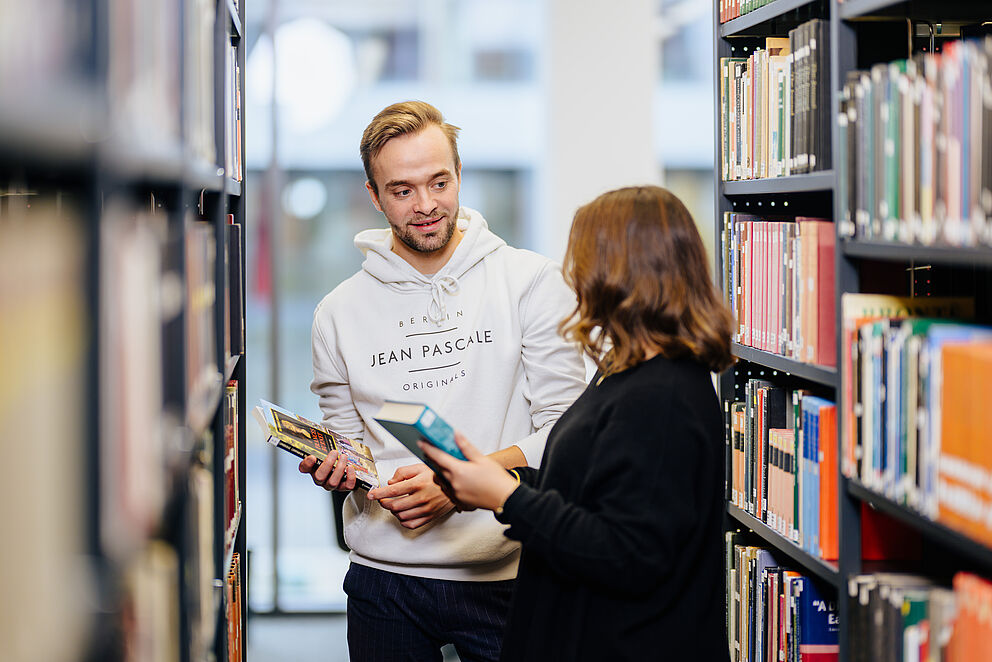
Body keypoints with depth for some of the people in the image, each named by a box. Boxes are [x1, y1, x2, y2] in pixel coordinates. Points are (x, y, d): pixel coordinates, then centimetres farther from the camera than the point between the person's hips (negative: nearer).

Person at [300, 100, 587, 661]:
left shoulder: (534, 283, -2)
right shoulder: (340, 313, 7)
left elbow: (564, 430, -7)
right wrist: (335, 468, -10)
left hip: (506, 574, -2)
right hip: (385, 575, 2)